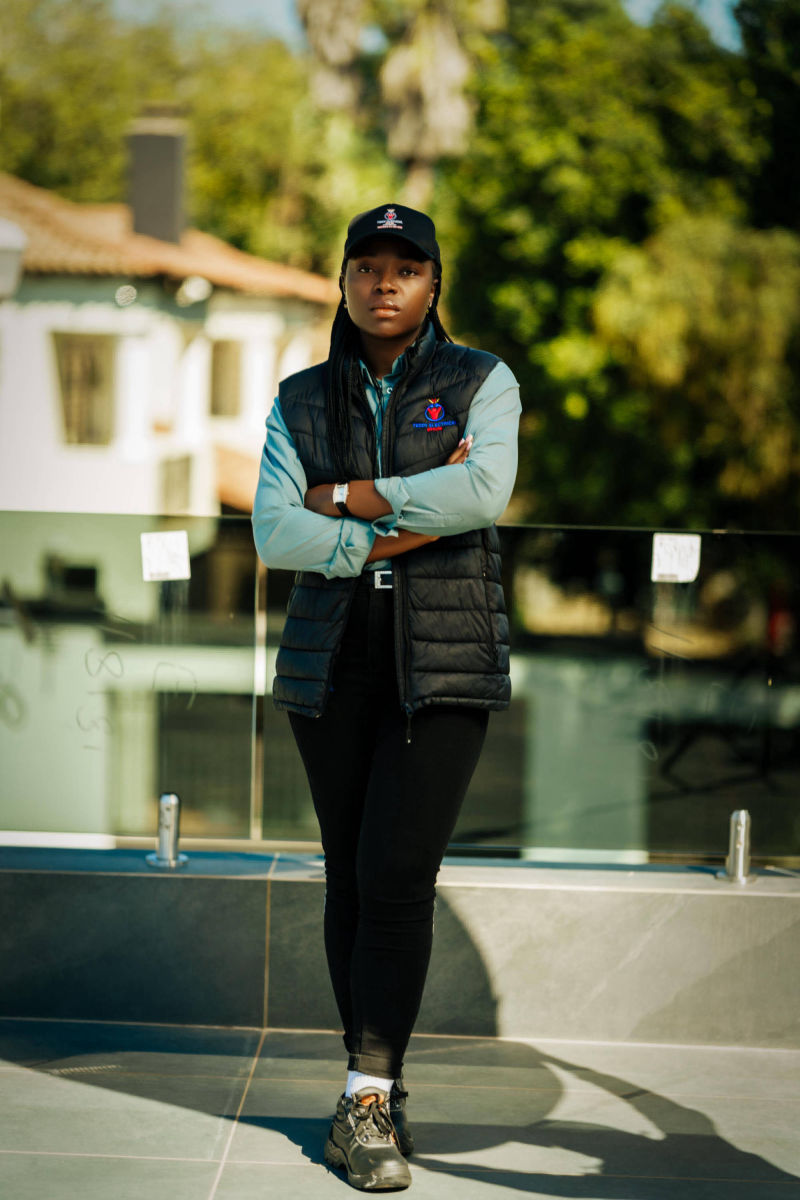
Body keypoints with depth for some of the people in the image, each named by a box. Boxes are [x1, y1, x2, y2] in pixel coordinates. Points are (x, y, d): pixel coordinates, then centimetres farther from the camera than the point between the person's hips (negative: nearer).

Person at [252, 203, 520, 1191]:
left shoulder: (482, 384, 4)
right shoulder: (302, 401, 9)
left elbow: (485, 492, -16)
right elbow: (275, 532, -5)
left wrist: (348, 498, -10)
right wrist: (408, 523, -13)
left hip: (445, 663, -3)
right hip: (332, 658, 3)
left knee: (398, 875, -14)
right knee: (349, 877, 5)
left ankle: (368, 1099, -9)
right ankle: (378, 1092, 16)